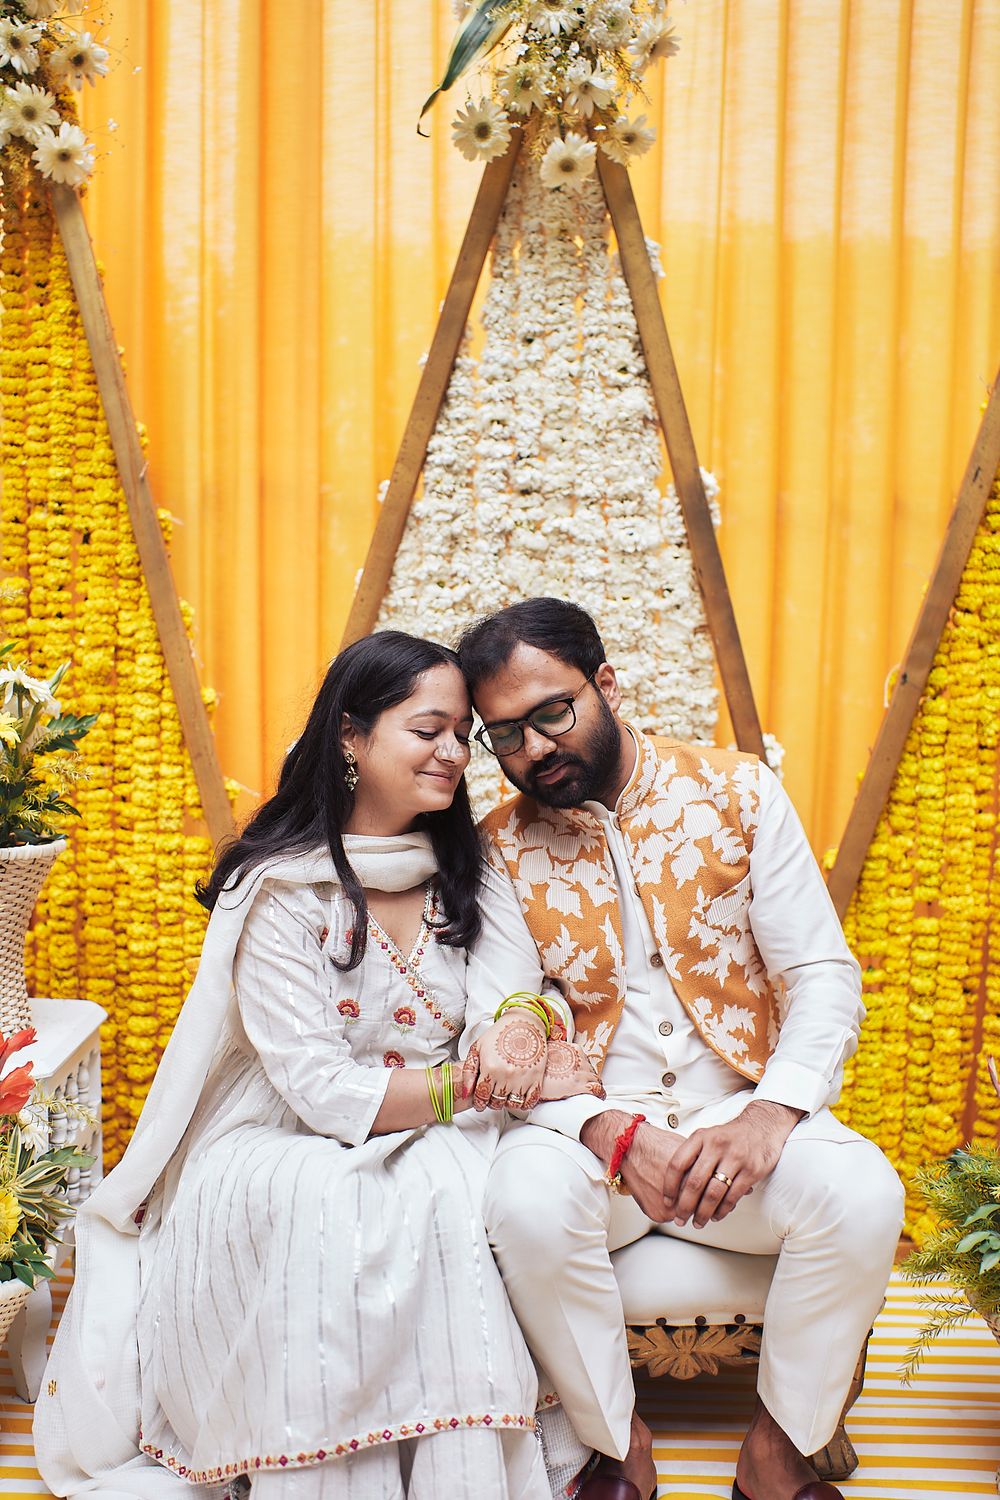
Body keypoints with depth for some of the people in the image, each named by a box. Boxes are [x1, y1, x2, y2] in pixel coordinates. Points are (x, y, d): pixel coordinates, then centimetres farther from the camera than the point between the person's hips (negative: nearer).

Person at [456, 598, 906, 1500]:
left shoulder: (739, 792, -1)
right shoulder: (503, 850, 0)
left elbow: (823, 975, -3)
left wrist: (770, 1115, -19)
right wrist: (617, 1136, -22)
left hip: (738, 1111, 1)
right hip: (589, 1123, 0)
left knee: (861, 1191, -27)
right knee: (528, 1199, -31)